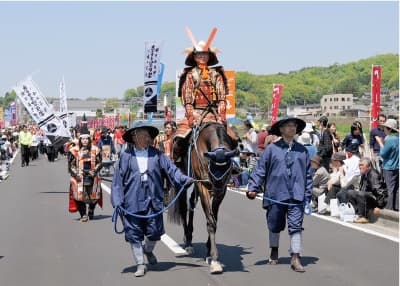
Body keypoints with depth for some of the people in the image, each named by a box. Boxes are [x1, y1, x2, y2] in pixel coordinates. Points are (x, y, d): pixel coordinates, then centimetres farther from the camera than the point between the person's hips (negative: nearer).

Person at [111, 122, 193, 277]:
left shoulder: (157, 154, 4)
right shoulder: (126, 156, -1)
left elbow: (171, 169, 2)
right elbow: (118, 179, 0)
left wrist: (185, 179, -14)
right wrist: (117, 201, -4)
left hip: (153, 200, 1)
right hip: (132, 201, -1)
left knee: (154, 232, 4)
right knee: (134, 234, 4)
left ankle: (148, 250, 38)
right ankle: (140, 264, 20)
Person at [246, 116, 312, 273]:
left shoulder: (302, 150, 8)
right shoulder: (272, 149, 0)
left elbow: (308, 173, 12)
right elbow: (260, 169, 0)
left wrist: (308, 194, 8)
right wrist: (253, 188, -8)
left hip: (296, 195, 1)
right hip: (276, 194, -1)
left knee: (296, 225, -7)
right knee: (275, 225, 14)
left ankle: (295, 258, -6)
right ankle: (274, 251, 36)